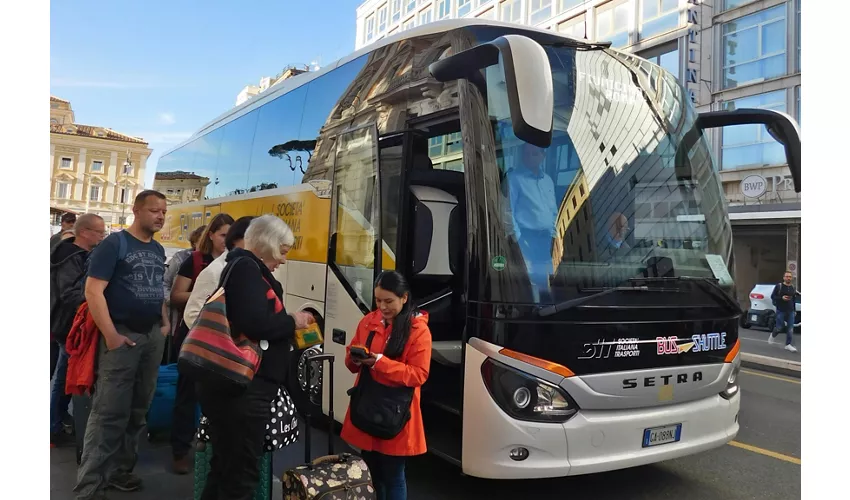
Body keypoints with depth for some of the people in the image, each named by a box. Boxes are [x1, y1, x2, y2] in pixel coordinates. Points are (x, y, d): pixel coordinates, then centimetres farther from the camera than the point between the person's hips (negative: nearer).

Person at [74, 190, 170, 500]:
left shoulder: (158, 250, 13)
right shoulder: (115, 243, -8)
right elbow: (93, 290, -14)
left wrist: (165, 322, 11)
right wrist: (111, 334, -19)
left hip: (153, 336, 7)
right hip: (122, 335, -7)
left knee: (138, 410, 12)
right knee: (109, 412, -7)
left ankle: (120, 471, 25)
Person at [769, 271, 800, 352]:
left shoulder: (793, 288, 10)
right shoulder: (779, 286, -4)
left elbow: (794, 300, 18)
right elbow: (772, 296, -4)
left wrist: (795, 310, 16)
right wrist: (781, 298, -19)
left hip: (790, 312, 4)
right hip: (781, 311, -4)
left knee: (790, 329, -1)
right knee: (779, 327, -1)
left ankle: (788, 345, 5)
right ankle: (772, 335, 29)